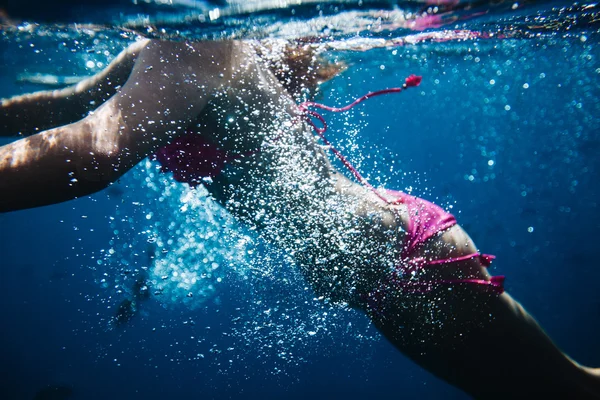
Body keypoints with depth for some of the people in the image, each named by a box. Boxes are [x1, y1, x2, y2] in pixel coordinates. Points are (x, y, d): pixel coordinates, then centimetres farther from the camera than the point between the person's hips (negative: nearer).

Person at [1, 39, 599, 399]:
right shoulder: (158, 50, 8)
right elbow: (72, 103, 16)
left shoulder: (190, 51, -22)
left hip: (406, 259, -9)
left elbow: (92, 150, -38)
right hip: (390, 265, 9)